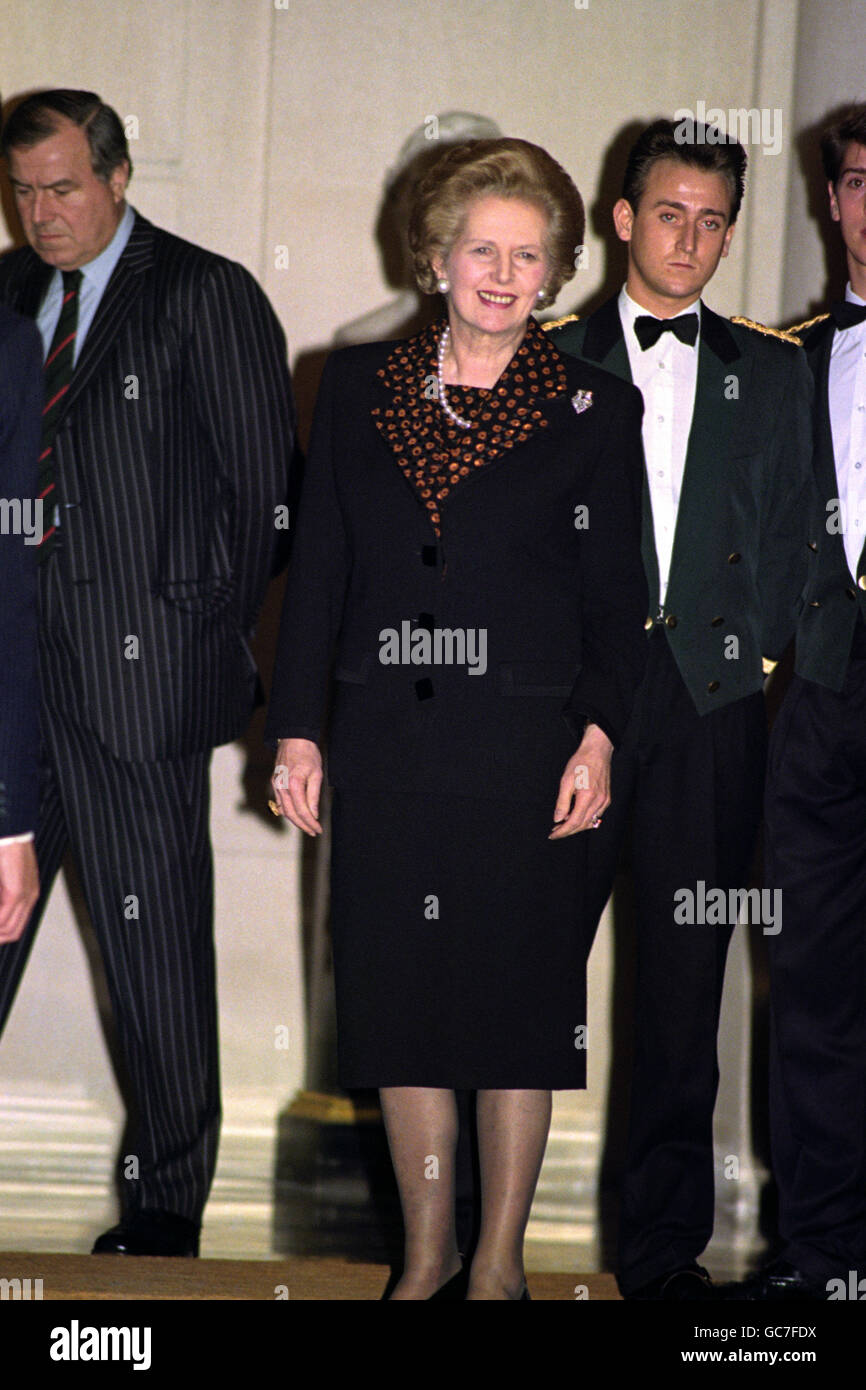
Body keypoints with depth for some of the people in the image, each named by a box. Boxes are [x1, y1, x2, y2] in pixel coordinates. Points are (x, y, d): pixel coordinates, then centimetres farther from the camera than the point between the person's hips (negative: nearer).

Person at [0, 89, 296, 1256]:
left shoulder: (206, 297, -3)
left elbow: (263, 489, -4)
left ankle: (171, 1197, 15)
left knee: (156, 937, 3)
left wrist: (212, 644, -5)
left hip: (140, 676, -5)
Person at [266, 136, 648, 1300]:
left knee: (517, 997, 4)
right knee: (398, 997, 7)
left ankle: (500, 1259, 18)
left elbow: (614, 595, 1)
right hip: (385, 745, 2)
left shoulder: (594, 410, 2)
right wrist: (297, 728, 2)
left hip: (523, 750, -2)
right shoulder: (357, 386, 7)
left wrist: (599, 735, -10)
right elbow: (318, 566, 7)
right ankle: (428, 1252, 22)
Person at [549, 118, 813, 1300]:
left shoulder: (771, 374, 15)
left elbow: (788, 539, 14)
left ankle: (665, 1247, 13)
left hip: (713, 711, 2)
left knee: (684, 991, 4)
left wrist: (743, 650, 2)